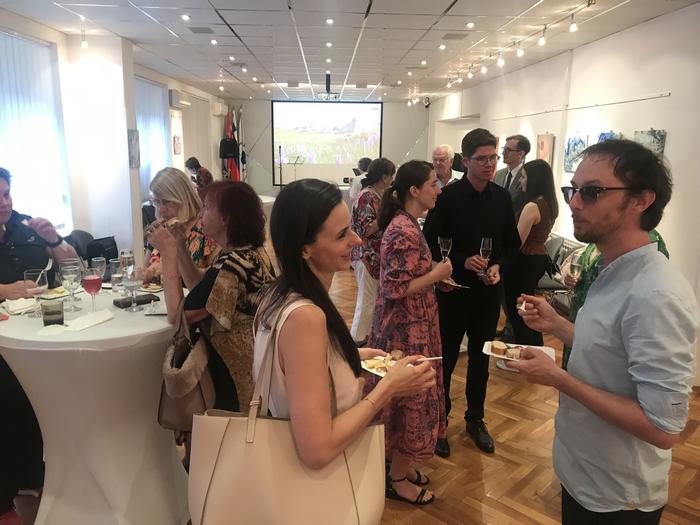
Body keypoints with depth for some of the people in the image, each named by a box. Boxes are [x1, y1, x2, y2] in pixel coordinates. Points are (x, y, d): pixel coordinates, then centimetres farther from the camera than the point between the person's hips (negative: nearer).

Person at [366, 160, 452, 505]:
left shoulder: (405, 223, 7)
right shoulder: (405, 231, -23)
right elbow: (397, 289, -26)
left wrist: (436, 274, 6)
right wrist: (437, 274, -17)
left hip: (408, 324, 10)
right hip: (406, 328, -10)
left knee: (405, 396, 20)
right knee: (410, 397, 5)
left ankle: (400, 464, 38)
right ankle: (398, 479, 24)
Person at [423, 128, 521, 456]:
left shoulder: (502, 197, 2)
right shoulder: (448, 197, -11)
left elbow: (512, 243, 10)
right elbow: (430, 243, -10)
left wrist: (498, 266, -8)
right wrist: (461, 261, -22)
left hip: (488, 292, 4)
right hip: (453, 291, -4)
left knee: (481, 359, 16)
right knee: (445, 359, 8)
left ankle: (475, 419, 35)